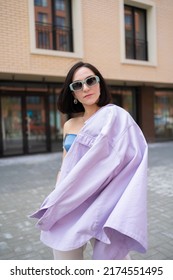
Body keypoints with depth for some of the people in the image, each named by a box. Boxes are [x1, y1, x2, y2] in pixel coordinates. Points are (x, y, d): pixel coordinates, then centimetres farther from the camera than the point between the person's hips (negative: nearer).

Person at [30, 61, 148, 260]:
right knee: (64, 255, 11)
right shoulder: (69, 126, 9)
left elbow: (128, 163, -14)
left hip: (102, 206, -4)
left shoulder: (117, 118, -6)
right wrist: (55, 201, 4)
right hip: (67, 208, 5)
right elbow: (64, 168, 13)